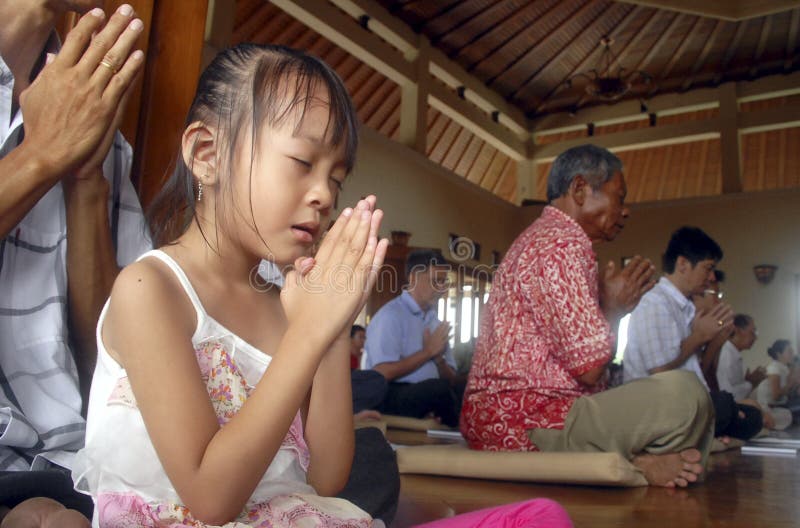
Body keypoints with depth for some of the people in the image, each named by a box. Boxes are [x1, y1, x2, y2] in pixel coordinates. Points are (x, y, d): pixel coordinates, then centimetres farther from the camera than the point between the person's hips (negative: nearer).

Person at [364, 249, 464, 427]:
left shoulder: (434, 320, 15)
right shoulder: (390, 315, -7)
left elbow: (451, 379, 15)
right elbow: (382, 373, -18)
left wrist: (438, 357, -7)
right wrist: (428, 351, -10)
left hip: (430, 396, 6)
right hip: (391, 398, -6)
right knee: (440, 388, -31)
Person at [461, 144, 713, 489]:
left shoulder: (542, 238, 22)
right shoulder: (560, 244, -13)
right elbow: (589, 367, -19)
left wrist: (612, 306, 16)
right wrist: (614, 307, -2)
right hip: (522, 419, -12)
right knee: (681, 393, -26)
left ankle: (630, 463, 2)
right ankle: (638, 468, -3)